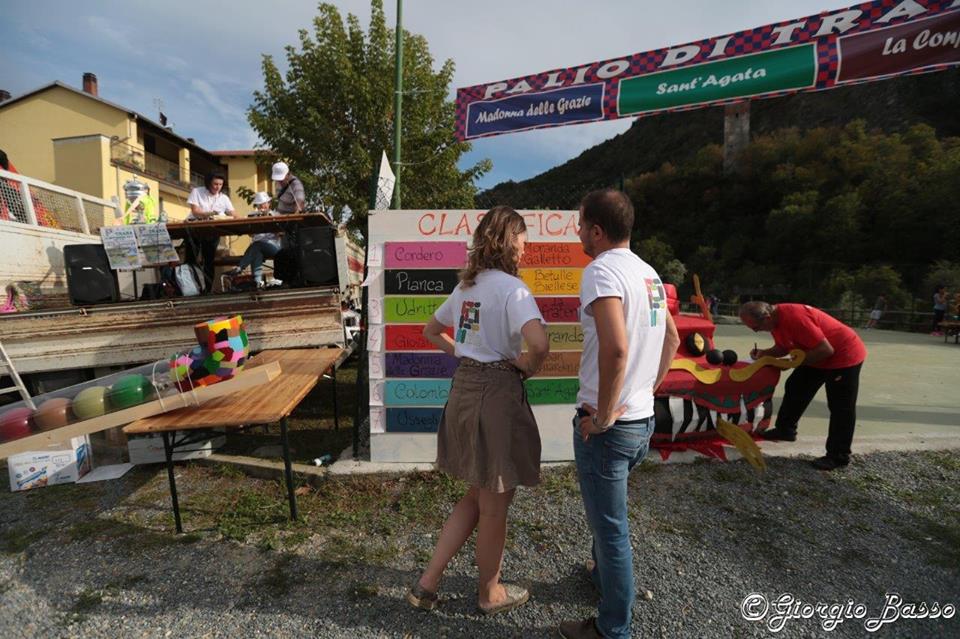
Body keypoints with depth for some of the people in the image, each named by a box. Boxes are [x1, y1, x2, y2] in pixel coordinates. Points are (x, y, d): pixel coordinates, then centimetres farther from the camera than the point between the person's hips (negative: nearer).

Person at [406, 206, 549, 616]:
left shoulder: (466, 285, 9)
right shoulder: (511, 287, -15)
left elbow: (432, 331, 22)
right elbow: (539, 342, -32)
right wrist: (528, 365, -11)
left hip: (464, 387, 8)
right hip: (497, 393, -8)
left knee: (477, 497, 23)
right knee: (494, 507, 13)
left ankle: (426, 584, 28)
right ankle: (491, 594, 36)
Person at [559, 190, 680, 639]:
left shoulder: (601, 270, -18)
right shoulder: (648, 273, 9)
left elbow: (615, 349, -31)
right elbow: (672, 339, 18)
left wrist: (603, 416, -21)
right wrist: (645, 390, 17)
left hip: (606, 426, -9)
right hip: (643, 419, 9)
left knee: (610, 526, 8)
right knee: (606, 512, 29)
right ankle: (604, 575, 52)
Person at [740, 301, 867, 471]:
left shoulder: (795, 317, -35)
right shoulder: (774, 318, -6)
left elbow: (826, 350, -31)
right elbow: (783, 347, 8)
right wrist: (764, 353, -11)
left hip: (845, 355, -9)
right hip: (818, 356, 9)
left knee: (840, 408, -2)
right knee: (795, 388, 14)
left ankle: (839, 456, 7)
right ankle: (785, 429, 27)